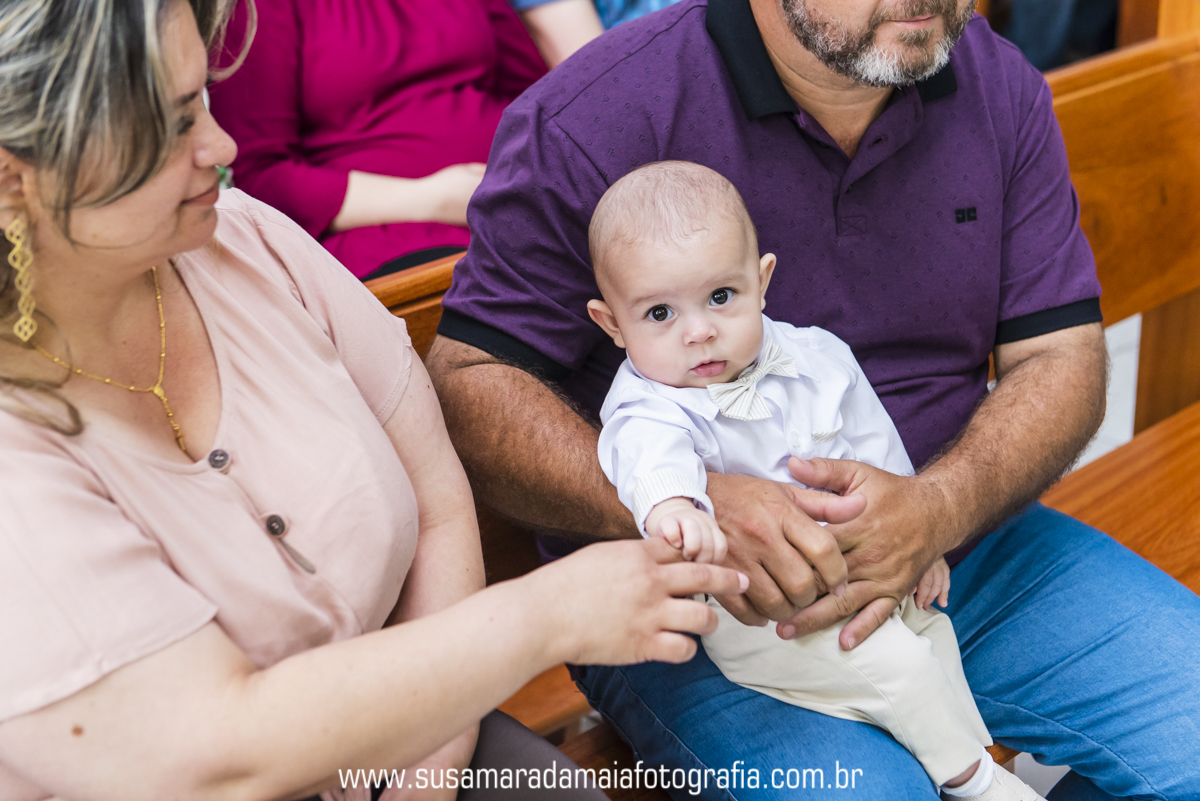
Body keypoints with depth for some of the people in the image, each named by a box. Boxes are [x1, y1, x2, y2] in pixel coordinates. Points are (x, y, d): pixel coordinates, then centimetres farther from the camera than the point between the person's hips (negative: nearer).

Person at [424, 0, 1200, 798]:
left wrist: (941, 507, -21)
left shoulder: (1005, 91, 0)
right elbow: (466, 381, -15)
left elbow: (1062, 356, 0)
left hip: (959, 537, 5)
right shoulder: (594, 121, -14)